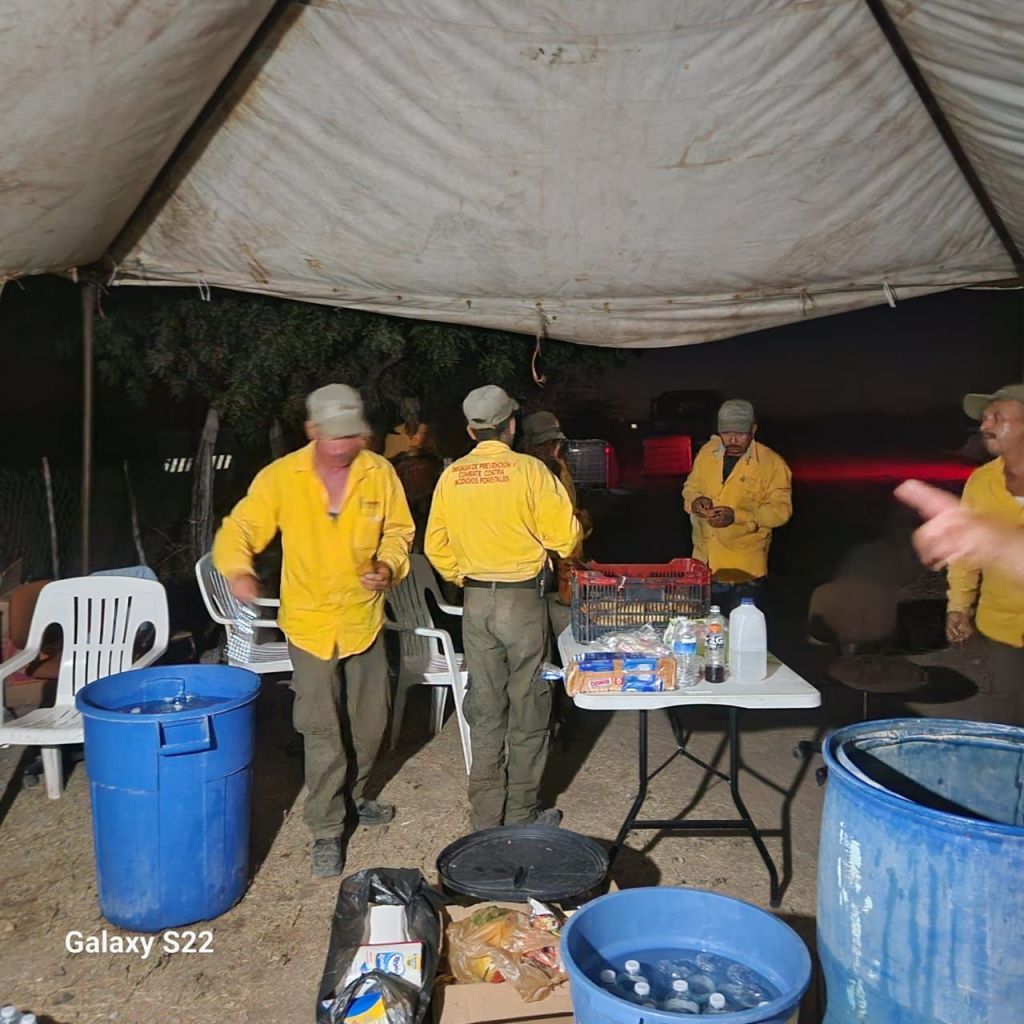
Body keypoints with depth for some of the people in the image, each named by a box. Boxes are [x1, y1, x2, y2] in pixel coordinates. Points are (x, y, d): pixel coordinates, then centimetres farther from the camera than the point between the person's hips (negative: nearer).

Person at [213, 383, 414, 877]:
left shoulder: (380, 473, -6)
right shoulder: (281, 477, -12)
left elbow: (398, 530, 4)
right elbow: (238, 529, -10)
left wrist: (389, 566, -16)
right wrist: (238, 570, -31)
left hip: (365, 619, 3)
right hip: (310, 622, -3)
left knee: (370, 722, 18)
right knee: (322, 733, 3)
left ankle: (353, 794, 43)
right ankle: (326, 830, 19)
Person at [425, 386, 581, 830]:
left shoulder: (451, 476, 1)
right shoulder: (528, 469, -11)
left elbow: (435, 545, 7)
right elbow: (564, 535, -10)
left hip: (476, 601, 4)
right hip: (523, 598, -4)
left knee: (485, 711, 12)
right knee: (527, 710, 8)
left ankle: (486, 817, 22)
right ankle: (521, 816, 18)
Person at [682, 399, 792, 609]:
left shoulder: (772, 463, -12)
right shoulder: (707, 452, 2)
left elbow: (781, 509, -14)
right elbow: (690, 488, 12)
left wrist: (737, 516, -27)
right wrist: (696, 501, -13)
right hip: (704, 562, 4)